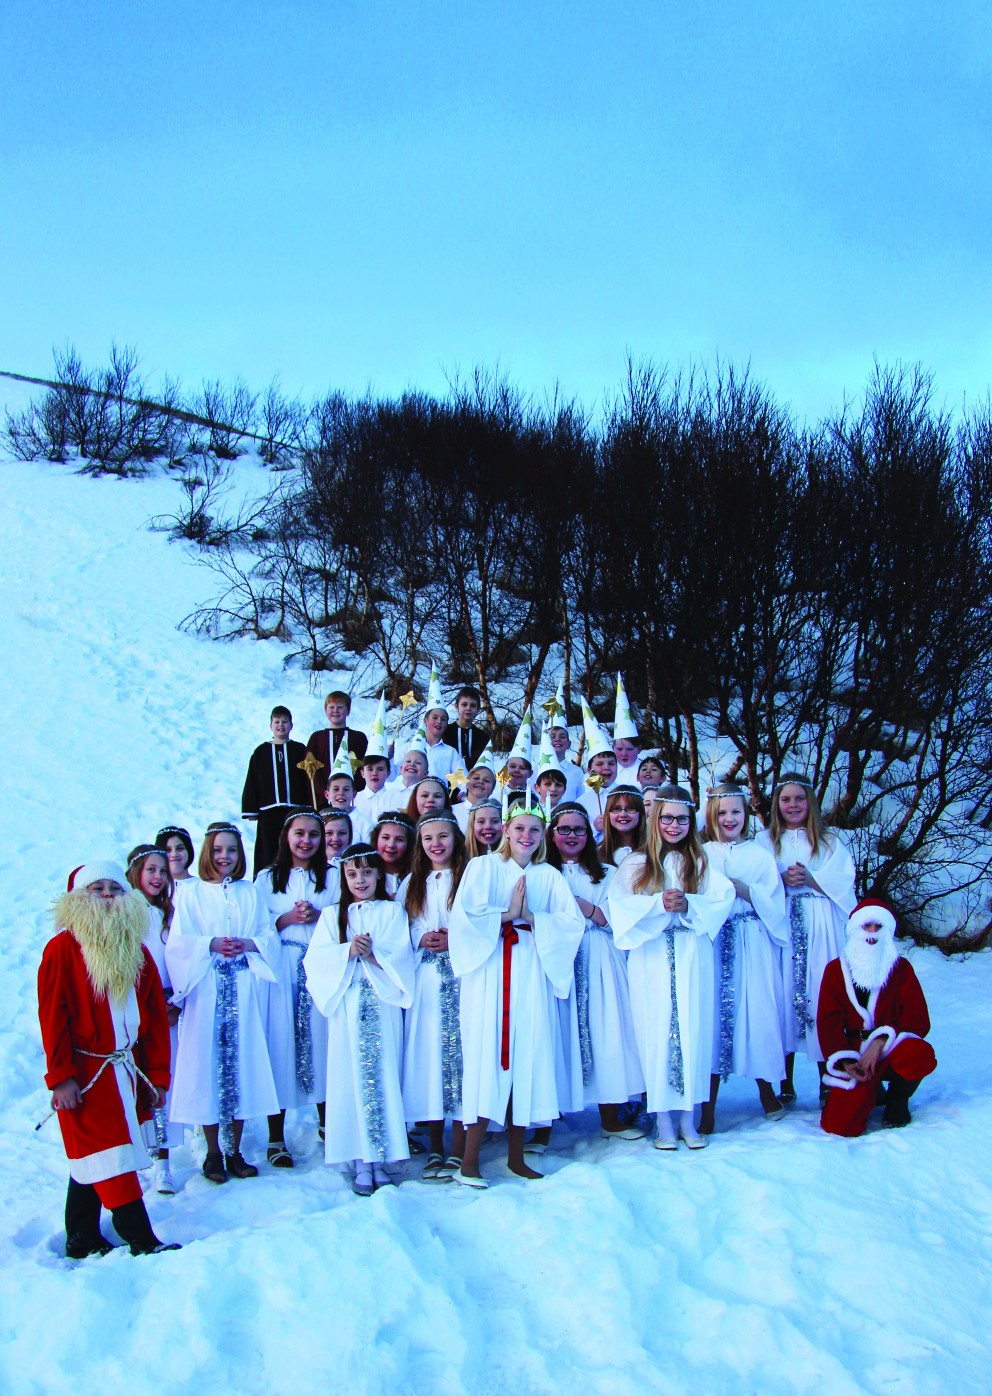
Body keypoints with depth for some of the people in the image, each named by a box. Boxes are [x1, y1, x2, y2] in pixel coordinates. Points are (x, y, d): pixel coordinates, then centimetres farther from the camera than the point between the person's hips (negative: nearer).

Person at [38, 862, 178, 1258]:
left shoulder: (137, 950, 9)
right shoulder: (63, 948, -7)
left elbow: (157, 1015, 9)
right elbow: (52, 1015, -10)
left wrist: (158, 1074, 6)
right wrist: (60, 1076, -15)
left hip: (128, 1072, 5)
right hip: (85, 1073, -5)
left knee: (91, 1160, 13)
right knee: (108, 1158, -5)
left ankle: (83, 1241, 22)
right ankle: (143, 1243, -3)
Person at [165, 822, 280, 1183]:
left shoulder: (250, 893, 11)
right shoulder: (192, 895, 4)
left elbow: (268, 937, 7)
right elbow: (177, 943, -4)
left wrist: (247, 944, -12)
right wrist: (211, 944, -17)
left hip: (243, 991, 2)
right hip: (206, 993, -2)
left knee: (242, 1062, 2)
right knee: (206, 1063, -2)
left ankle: (234, 1151, 14)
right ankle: (213, 1153, 11)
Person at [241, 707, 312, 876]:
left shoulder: (300, 750, 9)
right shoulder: (261, 752, 10)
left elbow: (308, 780, 6)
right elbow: (251, 783, 8)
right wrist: (250, 810, 1)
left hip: (295, 809, 0)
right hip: (269, 812, 0)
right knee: (269, 853, -3)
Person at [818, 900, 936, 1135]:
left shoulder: (901, 968, 4)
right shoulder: (835, 970, 4)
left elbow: (919, 1020, -7)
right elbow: (827, 1023, -1)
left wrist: (880, 1041, -22)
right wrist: (845, 1061, -18)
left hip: (890, 1051, 0)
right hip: (854, 1056, 1)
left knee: (920, 1054, -36)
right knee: (840, 1126, -19)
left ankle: (897, 1099, -1)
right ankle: (872, 1093, 17)